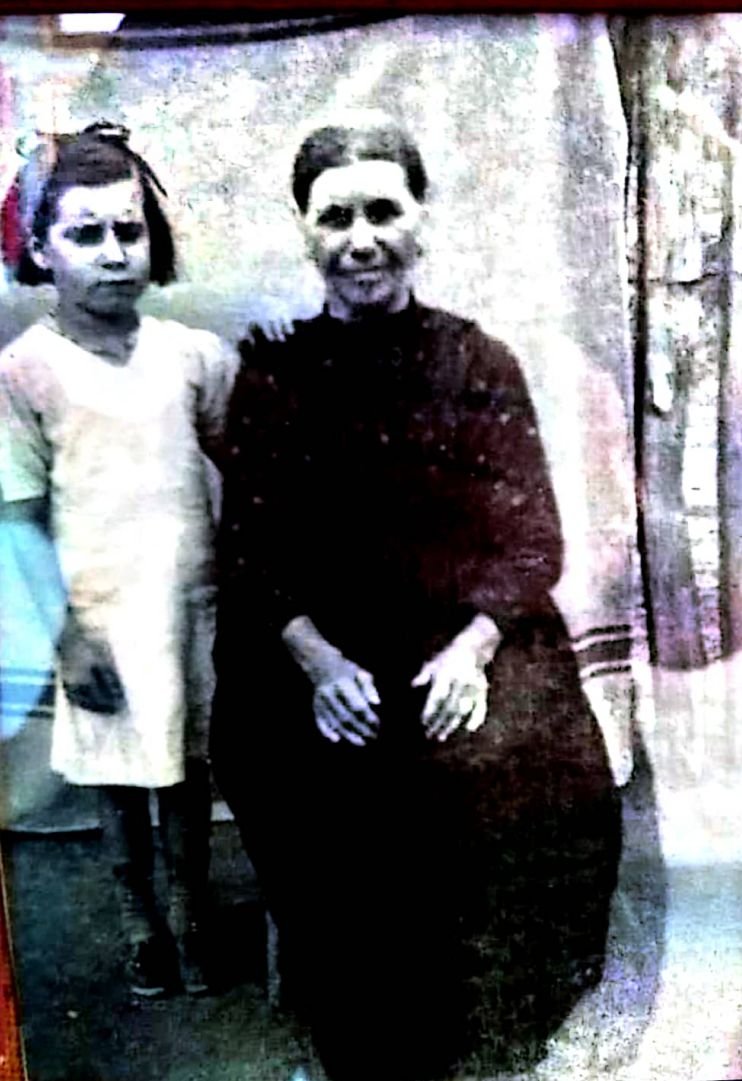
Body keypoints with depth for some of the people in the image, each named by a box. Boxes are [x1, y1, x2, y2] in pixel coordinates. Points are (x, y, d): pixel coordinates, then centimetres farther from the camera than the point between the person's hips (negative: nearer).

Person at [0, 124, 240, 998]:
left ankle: (190, 916, 35)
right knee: (120, 779, 14)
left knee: (189, 769, 15)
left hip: (195, 602, 2)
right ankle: (140, 926, 34)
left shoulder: (192, 354, -2)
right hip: (105, 617, -2)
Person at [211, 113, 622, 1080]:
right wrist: (317, 660, -13)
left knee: (518, 780, -22)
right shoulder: (271, 375, 8)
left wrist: (471, 648, -13)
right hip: (320, 654, 0)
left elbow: (531, 539, 4)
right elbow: (252, 550, 3)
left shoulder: (483, 365, 8)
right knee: (345, 798, -22)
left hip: (470, 642, 1)